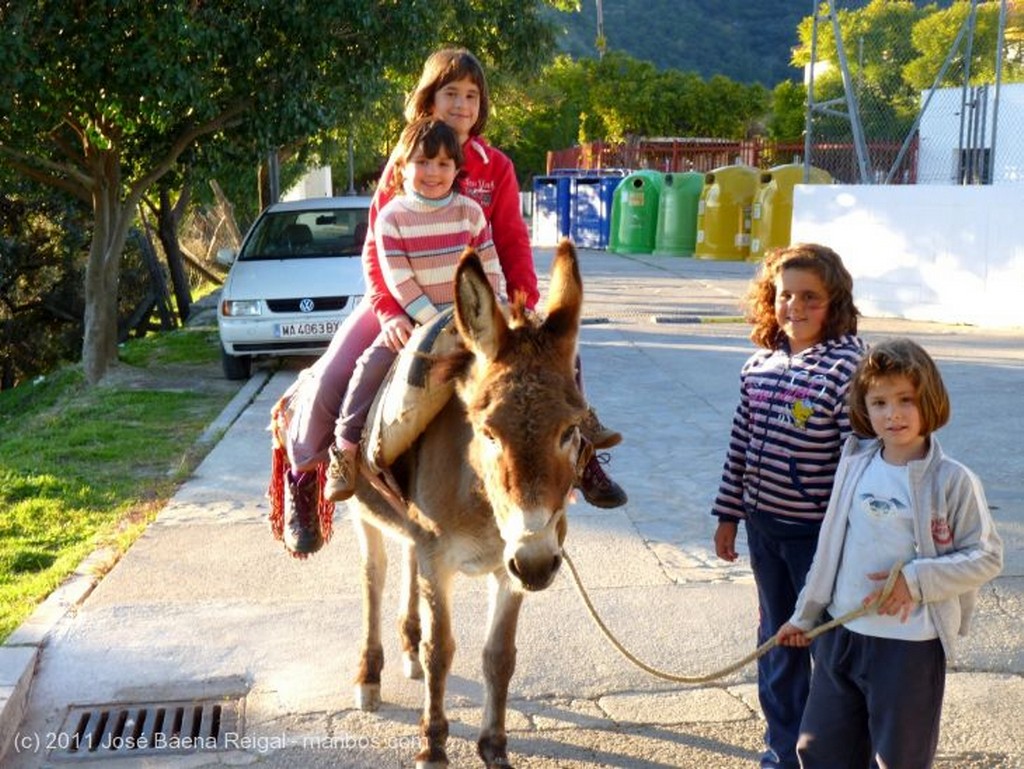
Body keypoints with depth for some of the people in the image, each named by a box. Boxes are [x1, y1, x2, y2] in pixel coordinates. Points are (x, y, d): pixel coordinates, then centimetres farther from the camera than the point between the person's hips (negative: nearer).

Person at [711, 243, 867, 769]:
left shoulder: (848, 364, -16)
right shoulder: (761, 361, 4)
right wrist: (729, 513, 12)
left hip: (820, 533, -7)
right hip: (764, 525, 7)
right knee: (776, 642, 19)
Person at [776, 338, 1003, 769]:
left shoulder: (953, 481, -12)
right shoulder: (855, 466, 2)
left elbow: (987, 557, -9)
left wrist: (916, 579, -20)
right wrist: (805, 615, 16)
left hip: (911, 644, -5)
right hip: (841, 634, 5)